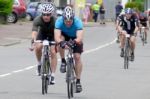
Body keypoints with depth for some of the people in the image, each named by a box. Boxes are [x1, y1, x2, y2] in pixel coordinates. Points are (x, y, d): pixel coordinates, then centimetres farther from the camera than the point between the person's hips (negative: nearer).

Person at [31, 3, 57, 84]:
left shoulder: (55, 21, -34)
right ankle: (39, 64, -1)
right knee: (38, 47, -27)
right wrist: (33, 42, -59)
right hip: (42, 34, 1)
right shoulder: (37, 20, -32)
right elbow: (34, 32, -43)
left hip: (52, 35, -1)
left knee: (53, 52, -17)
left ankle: (52, 76, -10)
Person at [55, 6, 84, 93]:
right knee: (61, 40, -34)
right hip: (65, 35, 1)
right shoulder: (59, 21, -34)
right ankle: (63, 61, -13)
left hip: (75, 38, -1)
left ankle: (78, 81, -6)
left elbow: (80, 38, -47)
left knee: (77, 56, -15)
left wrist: (75, 41, -68)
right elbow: (57, 37, -44)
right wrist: (61, 42, -64)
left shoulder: (78, 22, -37)